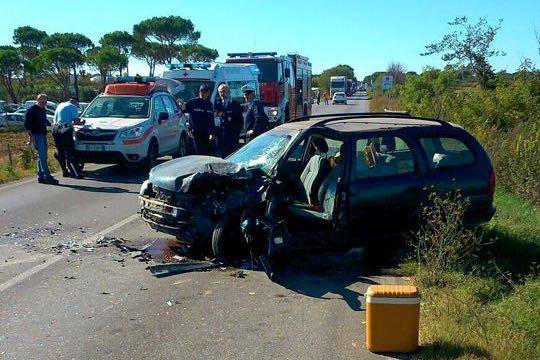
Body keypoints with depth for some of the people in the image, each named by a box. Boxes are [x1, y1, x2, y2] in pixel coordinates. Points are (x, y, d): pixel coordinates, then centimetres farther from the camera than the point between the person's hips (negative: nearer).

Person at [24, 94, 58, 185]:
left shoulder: (43, 110, 16)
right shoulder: (32, 110, -7)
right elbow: (27, 124, -11)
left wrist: (50, 124, 11)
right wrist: (31, 135, -16)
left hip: (43, 135, 8)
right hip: (36, 135, -8)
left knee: (42, 156, 9)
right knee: (42, 156, -13)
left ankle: (41, 177, 15)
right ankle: (47, 177, -17)